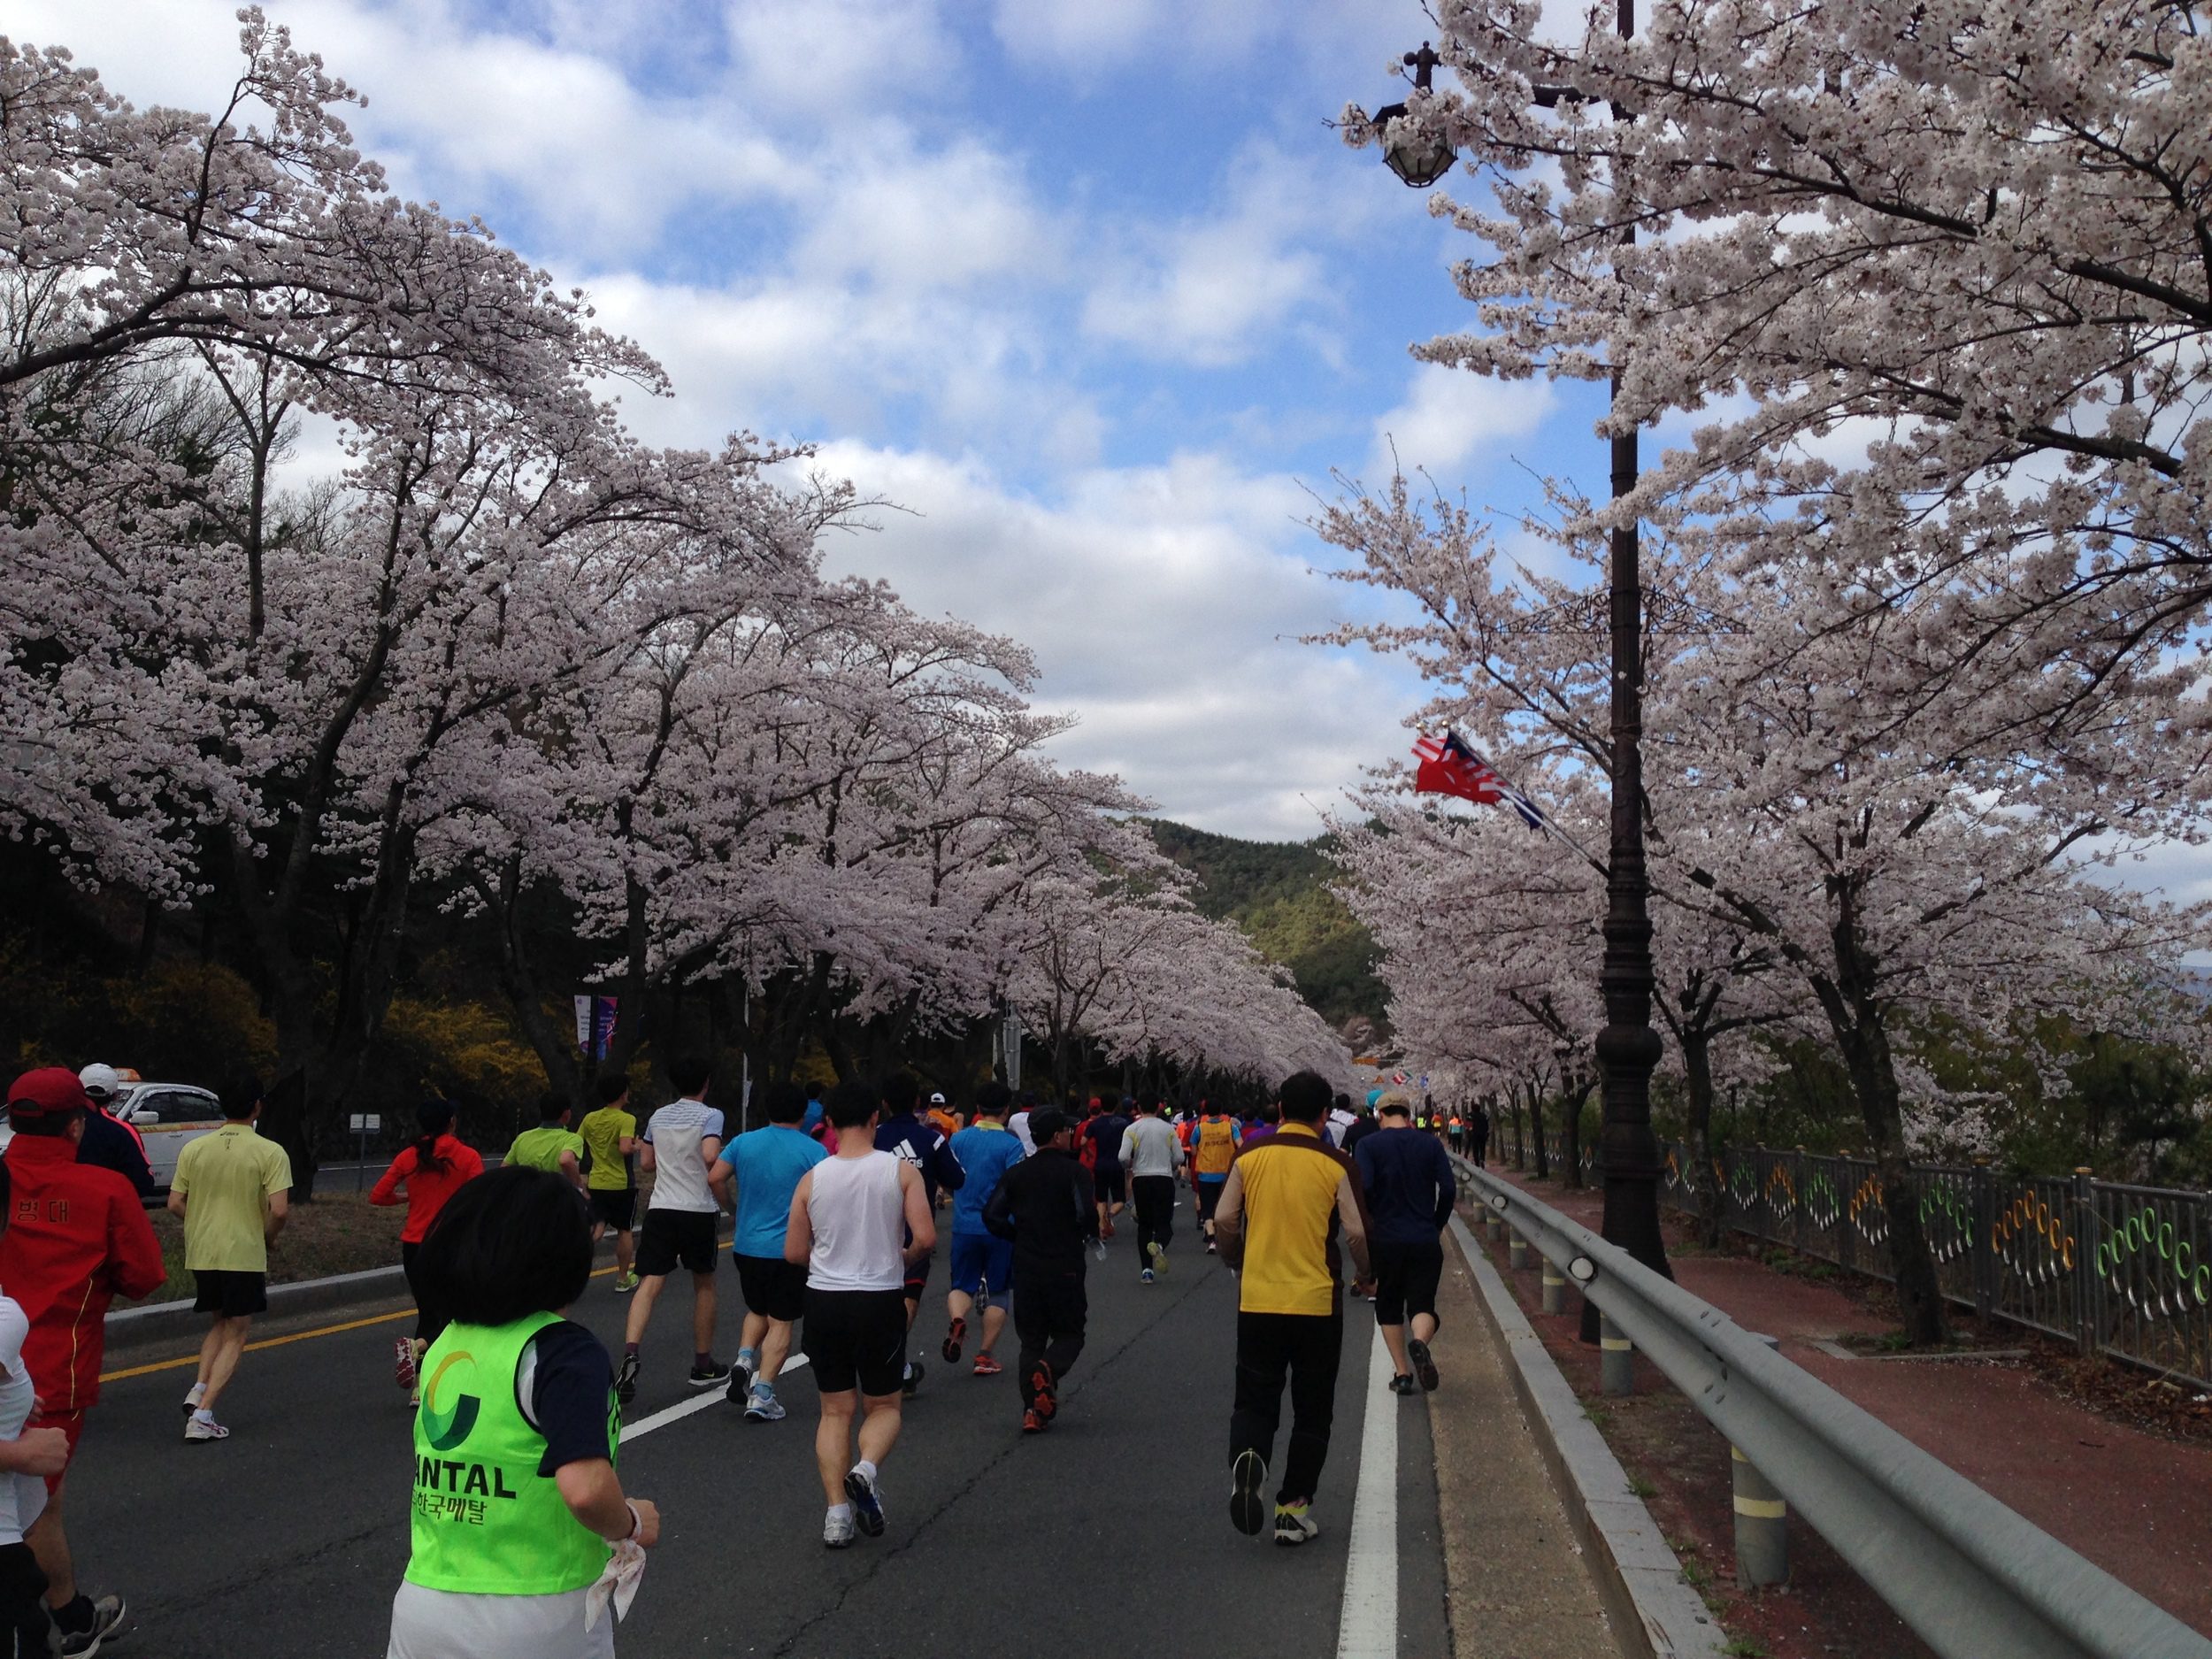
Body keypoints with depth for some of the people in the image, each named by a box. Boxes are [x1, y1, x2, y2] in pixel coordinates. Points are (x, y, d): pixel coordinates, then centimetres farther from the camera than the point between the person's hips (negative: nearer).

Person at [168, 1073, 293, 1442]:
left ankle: (198, 1388, 5)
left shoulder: (193, 1149, 2)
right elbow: (279, 1209, -17)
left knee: (218, 1325, 23)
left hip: (201, 1255, 4)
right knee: (235, 1336, 6)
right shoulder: (270, 1152, -11)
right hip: (244, 1256, -4)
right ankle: (203, 1414, -3)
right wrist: (267, 1238, 2)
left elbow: (175, 1204, 3)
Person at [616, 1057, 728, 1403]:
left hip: (660, 1209, 3)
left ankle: (630, 1352, -27)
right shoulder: (710, 1116, -6)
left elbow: (646, 1163, 18)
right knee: (704, 1285, 14)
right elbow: (710, 1157, -22)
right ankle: (703, 1365, 23)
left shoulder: (658, 1116, 10)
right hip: (699, 1210, -3)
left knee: (649, 1284, -4)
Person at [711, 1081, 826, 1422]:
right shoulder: (813, 1150, -6)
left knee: (758, 1310, 24)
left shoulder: (743, 1142, 3)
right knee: (780, 1322, 4)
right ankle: (761, 1394, -3)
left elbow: (716, 1178, -5)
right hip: (790, 1249, -3)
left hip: (747, 1247, 4)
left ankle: (744, 1359, -1)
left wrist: (735, 1206, 11)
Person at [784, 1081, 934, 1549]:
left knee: (836, 1411, 14)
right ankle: (866, 1469, -13)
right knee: (883, 1406, 15)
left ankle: (837, 1511, 6)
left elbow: (794, 1252, 2)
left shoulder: (812, 1178, -2)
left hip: (824, 1300, 2)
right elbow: (926, 1238, -13)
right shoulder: (901, 1170, -7)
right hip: (881, 1300, -2)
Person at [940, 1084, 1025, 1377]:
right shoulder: (1011, 1144, -11)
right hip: (1000, 1229, -2)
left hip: (964, 1227, 3)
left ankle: (956, 1320, -16)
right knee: (998, 1292, 12)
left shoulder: (959, 1139, 1)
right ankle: (986, 1356, 12)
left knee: (962, 1285, 15)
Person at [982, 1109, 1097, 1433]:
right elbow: (1086, 1213, -19)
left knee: (1031, 1339, 13)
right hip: (1065, 1267, -3)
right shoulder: (1074, 1171, -7)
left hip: (1025, 1267, 4)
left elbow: (992, 1215, 0)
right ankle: (1048, 1370, -21)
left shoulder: (1016, 1173, 6)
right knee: (1069, 1335, 11)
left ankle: (1032, 1411, 2)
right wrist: (1091, 1234, 3)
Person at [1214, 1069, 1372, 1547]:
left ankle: (1247, 1458, -18)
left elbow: (1224, 1220, -2)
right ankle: (1293, 1509, 14)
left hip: (1257, 1300, 1)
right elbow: (1355, 1232, -8)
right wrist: (1365, 1276, 12)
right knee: (1312, 1412, 13)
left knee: (1254, 1399, 11)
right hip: (1317, 1302, -1)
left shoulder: (1249, 1158, 0)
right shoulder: (1336, 1164, -5)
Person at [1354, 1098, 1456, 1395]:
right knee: (1423, 1304, 5)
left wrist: (1368, 1225, 1)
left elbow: (1362, 1188, -16)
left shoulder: (1369, 1145, -3)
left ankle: (1402, 1373, 12)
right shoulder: (1430, 1144, 3)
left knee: (1389, 1307, 15)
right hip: (1426, 1241, 1)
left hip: (1385, 1240, -1)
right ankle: (1420, 1342, -26)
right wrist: (1437, 1226, 11)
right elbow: (1449, 1189, -2)